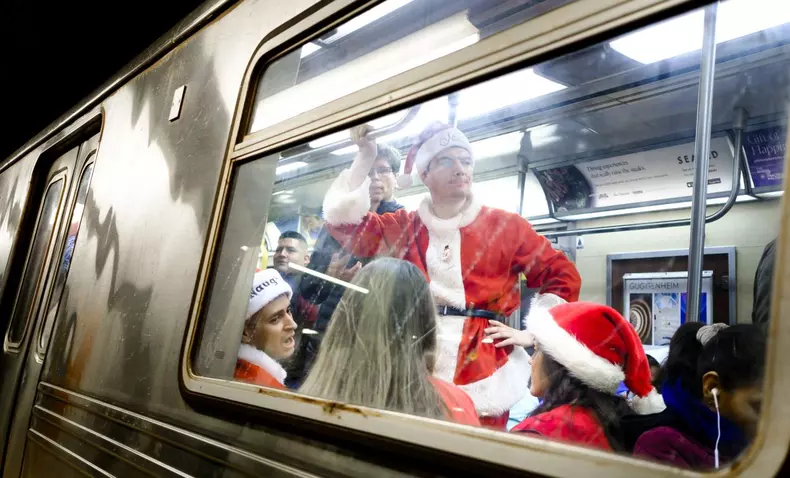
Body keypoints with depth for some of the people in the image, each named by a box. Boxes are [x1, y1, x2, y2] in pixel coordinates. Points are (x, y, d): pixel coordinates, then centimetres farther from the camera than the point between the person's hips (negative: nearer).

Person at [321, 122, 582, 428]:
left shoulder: (506, 226, 4)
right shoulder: (402, 228, 11)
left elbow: (563, 276, 7)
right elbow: (344, 221, 3)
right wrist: (364, 158, -3)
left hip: (483, 370, -1)